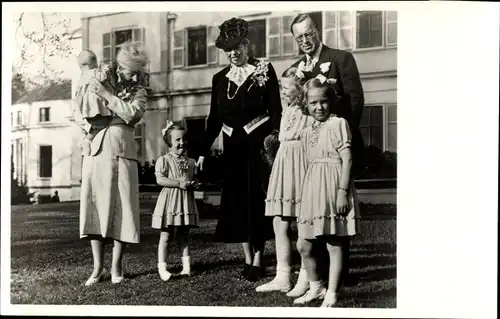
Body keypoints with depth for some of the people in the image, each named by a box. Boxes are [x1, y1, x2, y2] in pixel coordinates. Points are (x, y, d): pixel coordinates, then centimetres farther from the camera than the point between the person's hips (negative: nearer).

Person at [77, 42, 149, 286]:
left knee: (119, 207, -5)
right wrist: (89, 124, -1)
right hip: (95, 151, 2)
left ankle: (116, 267, 3)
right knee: (94, 206, -2)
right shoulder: (100, 83, 16)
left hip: (120, 153, -2)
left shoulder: (138, 92, 10)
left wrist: (106, 95, -13)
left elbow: (132, 113, -11)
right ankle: (98, 268, 4)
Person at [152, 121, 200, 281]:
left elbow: (194, 178, 18)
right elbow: (160, 179, -14)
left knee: (184, 235, 11)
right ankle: (162, 267, 3)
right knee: (166, 235, -1)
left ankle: (186, 266, 14)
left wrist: (192, 184, -7)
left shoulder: (190, 162, 11)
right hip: (169, 201, -5)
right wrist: (179, 183, -20)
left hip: (186, 201, 5)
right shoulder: (163, 160, -5)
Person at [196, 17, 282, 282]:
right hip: (233, 146, 4)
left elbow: (276, 110, -6)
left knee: (258, 199, -1)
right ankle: (248, 259, 13)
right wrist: (203, 151, 8)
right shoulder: (220, 78, 9)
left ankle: (258, 260, 4)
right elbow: (214, 118, 11)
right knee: (238, 200, 5)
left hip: (259, 143, -4)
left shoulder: (264, 70, -2)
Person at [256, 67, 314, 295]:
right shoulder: (287, 111, 17)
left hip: (302, 164, -8)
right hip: (283, 164, 8)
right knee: (279, 224, 6)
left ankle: (305, 280, 5)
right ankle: (282, 278, 12)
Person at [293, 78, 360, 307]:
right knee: (303, 245, 9)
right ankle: (315, 288, 26)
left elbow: (346, 159, -9)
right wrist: (306, 194, 13)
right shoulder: (307, 133, 17)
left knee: (334, 245, -1)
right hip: (312, 190, 7)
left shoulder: (338, 123, -4)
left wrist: (343, 191, -17)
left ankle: (331, 294, 8)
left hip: (333, 188, -7)